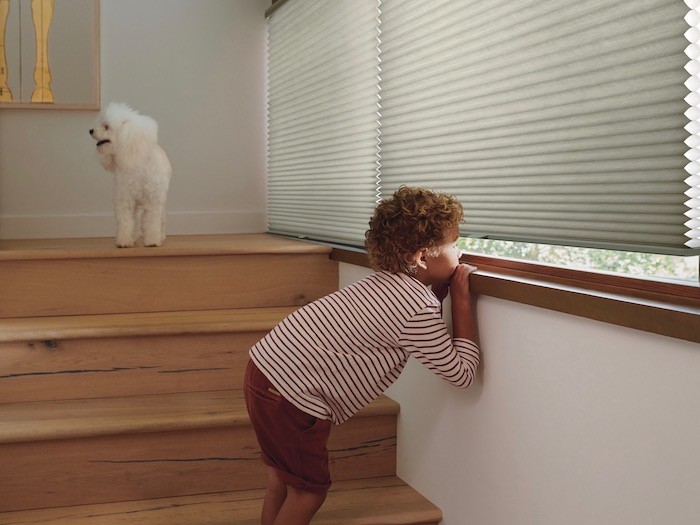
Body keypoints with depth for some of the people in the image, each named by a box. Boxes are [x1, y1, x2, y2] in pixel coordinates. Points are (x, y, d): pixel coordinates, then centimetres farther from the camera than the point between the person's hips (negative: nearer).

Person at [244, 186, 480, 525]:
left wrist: (444, 288, 12)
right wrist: (462, 295, -5)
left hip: (266, 367, 9)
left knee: (282, 478, 25)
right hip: (290, 396, -9)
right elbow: (462, 372, -7)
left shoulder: (387, 281, 10)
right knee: (309, 488, 9)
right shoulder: (418, 308, -17)